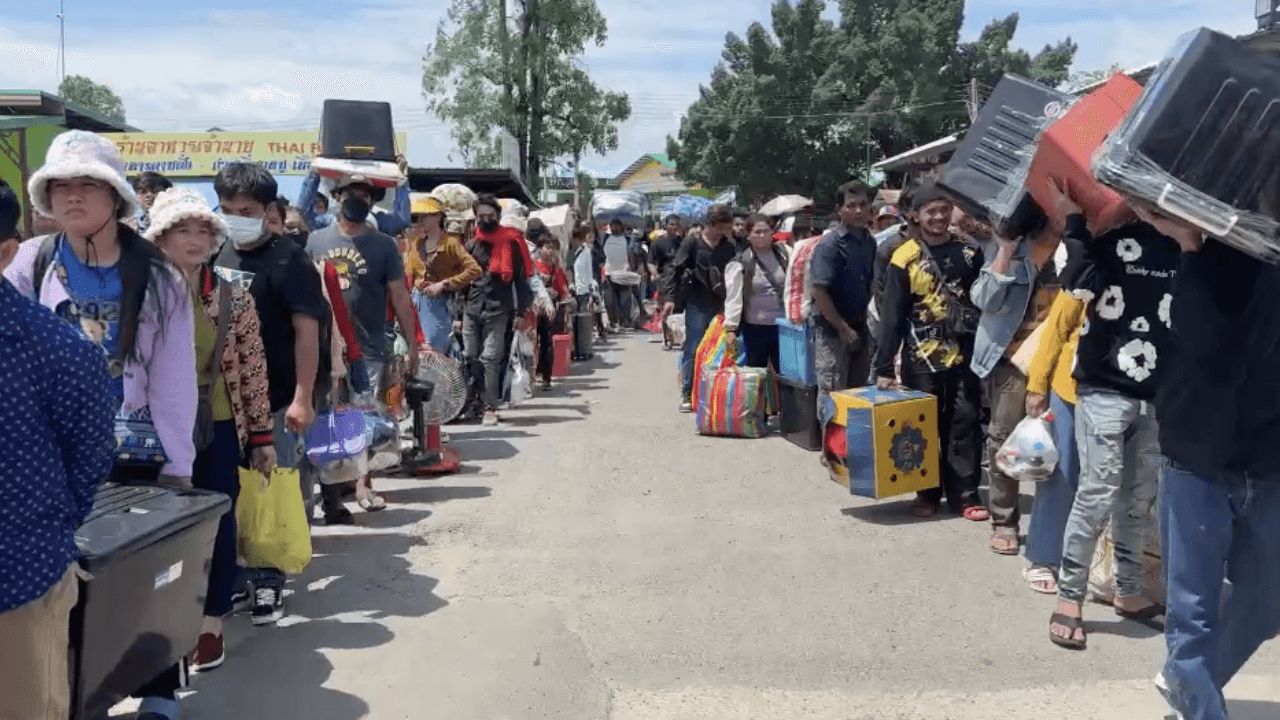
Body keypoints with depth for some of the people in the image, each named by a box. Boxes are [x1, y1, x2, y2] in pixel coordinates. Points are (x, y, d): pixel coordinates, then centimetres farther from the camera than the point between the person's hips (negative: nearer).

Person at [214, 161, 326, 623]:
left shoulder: (288, 261, -9)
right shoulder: (216, 255, 8)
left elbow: (307, 331, -13)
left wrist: (302, 398, -19)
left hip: (274, 399, -6)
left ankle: (268, 579, 14)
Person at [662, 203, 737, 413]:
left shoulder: (728, 245, 8)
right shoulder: (693, 242, -2)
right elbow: (676, 268, -4)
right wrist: (669, 297, -10)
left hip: (722, 303, 4)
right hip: (697, 303, -3)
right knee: (693, 349, -2)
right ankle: (687, 394, 6)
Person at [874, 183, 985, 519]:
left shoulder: (970, 251, 5)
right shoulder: (905, 258, -3)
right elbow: (891, 316, -4)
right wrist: (884, 367, -7)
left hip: (964, 354, 2)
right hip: (922, 358, -2)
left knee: (964, 424, 3)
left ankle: (965, 495, 10)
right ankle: (928, 493, 19)